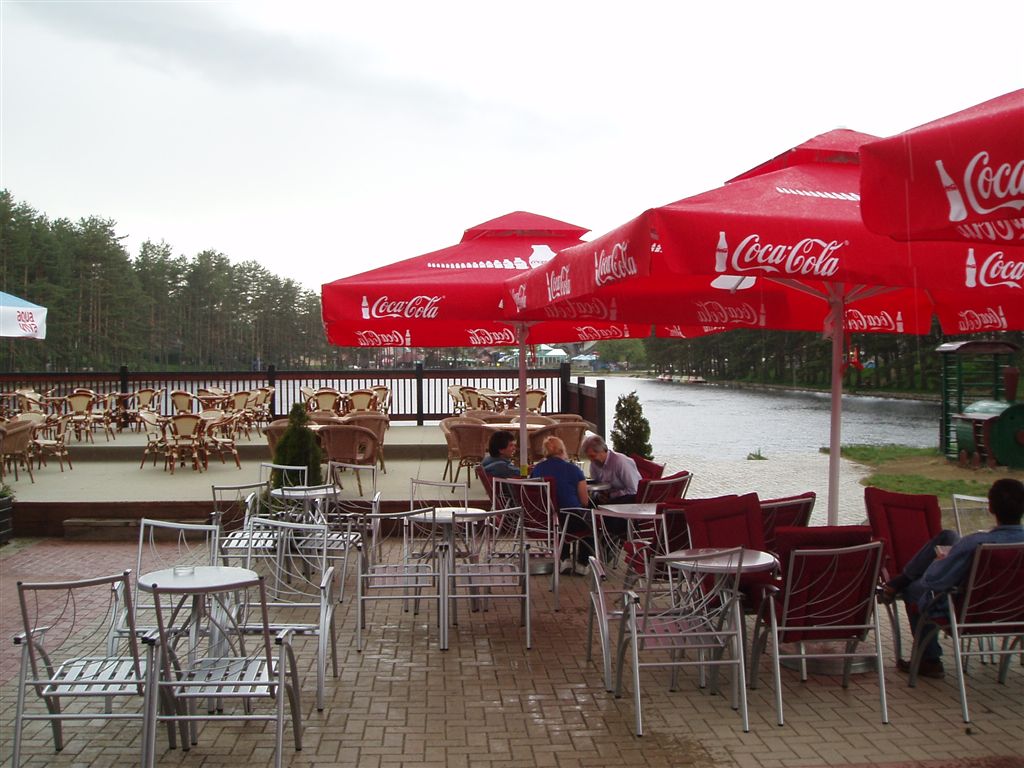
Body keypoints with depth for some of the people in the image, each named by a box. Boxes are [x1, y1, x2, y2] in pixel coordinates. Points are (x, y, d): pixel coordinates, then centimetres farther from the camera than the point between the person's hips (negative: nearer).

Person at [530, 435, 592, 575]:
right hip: (570, 521, -3)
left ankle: (564, 560, 29)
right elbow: (585, 501, -7)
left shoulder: (536, 469, -2)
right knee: (588, 527, 30)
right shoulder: (573, 469, -11)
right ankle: (581, 564, 32)